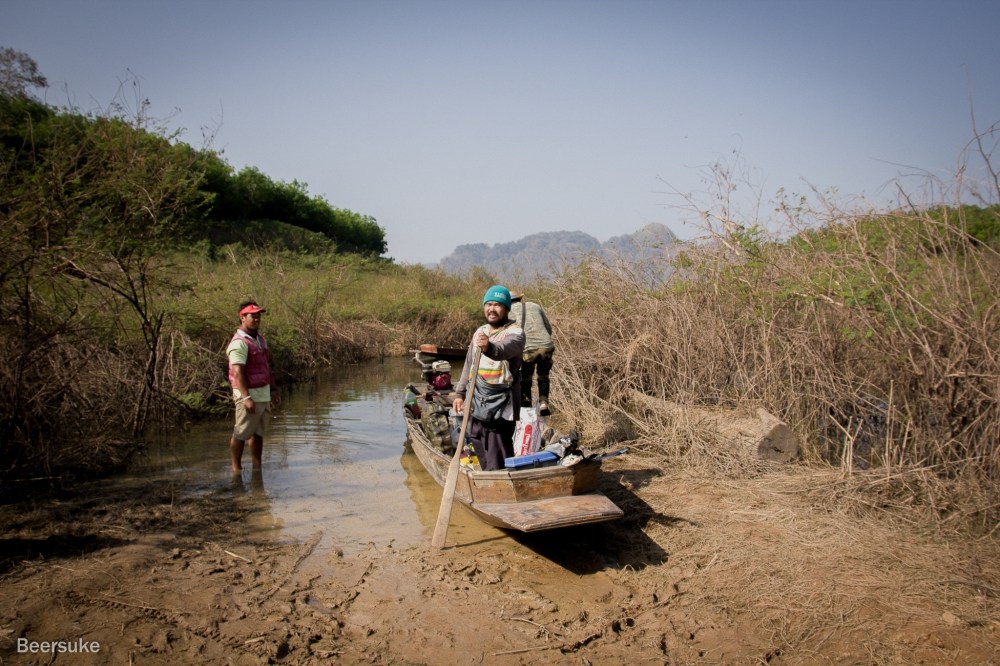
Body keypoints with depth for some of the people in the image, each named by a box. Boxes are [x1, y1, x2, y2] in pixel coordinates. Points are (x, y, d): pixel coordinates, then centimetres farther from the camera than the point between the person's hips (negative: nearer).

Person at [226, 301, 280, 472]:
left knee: (258, 433, 13)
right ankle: (236, 468, 10)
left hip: (264, 394, 9)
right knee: (241, 434, 0)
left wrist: (273, 390, 17)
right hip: (249, 394, -8)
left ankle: (257, 467, 20)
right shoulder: (239, 343, -14)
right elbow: (237, 373, -21)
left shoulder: (260, 339, 14)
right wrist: (246, 398, -26)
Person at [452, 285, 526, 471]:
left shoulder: (515, 333, -9)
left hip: (500, 410, -7)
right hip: (476, 407, 7)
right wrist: (460, 393, 18)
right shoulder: (479, 332, 13)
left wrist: (489, 348, -53)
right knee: (483, 460, 13)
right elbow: (468, 365, 22)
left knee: (497, 466, -10)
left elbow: (504, 349, -32)